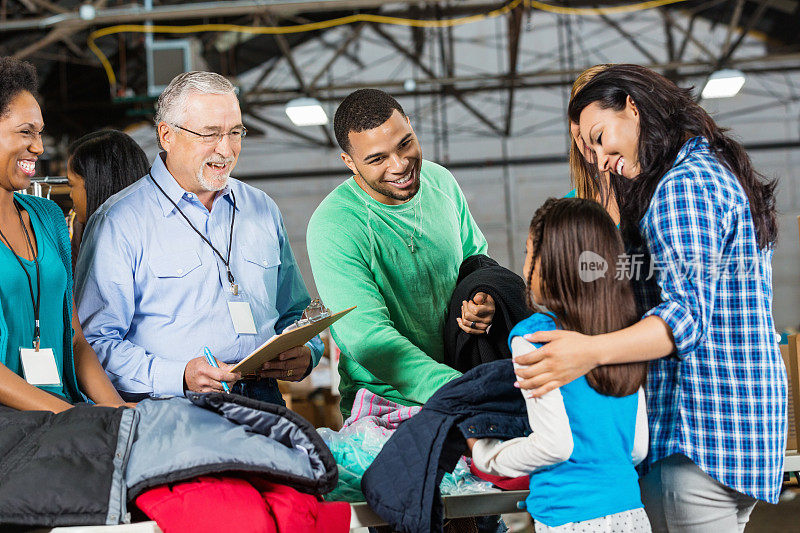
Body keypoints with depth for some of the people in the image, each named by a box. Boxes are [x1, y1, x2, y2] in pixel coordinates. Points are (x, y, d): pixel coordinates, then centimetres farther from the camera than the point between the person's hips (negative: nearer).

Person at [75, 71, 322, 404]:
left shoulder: (263, 211, 19)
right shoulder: (118, 223, 1)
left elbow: (295, 314, 28)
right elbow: (94, 344, -5)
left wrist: (305, 353, 5)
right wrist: (179, 377, -19)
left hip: (262, 401, 5)